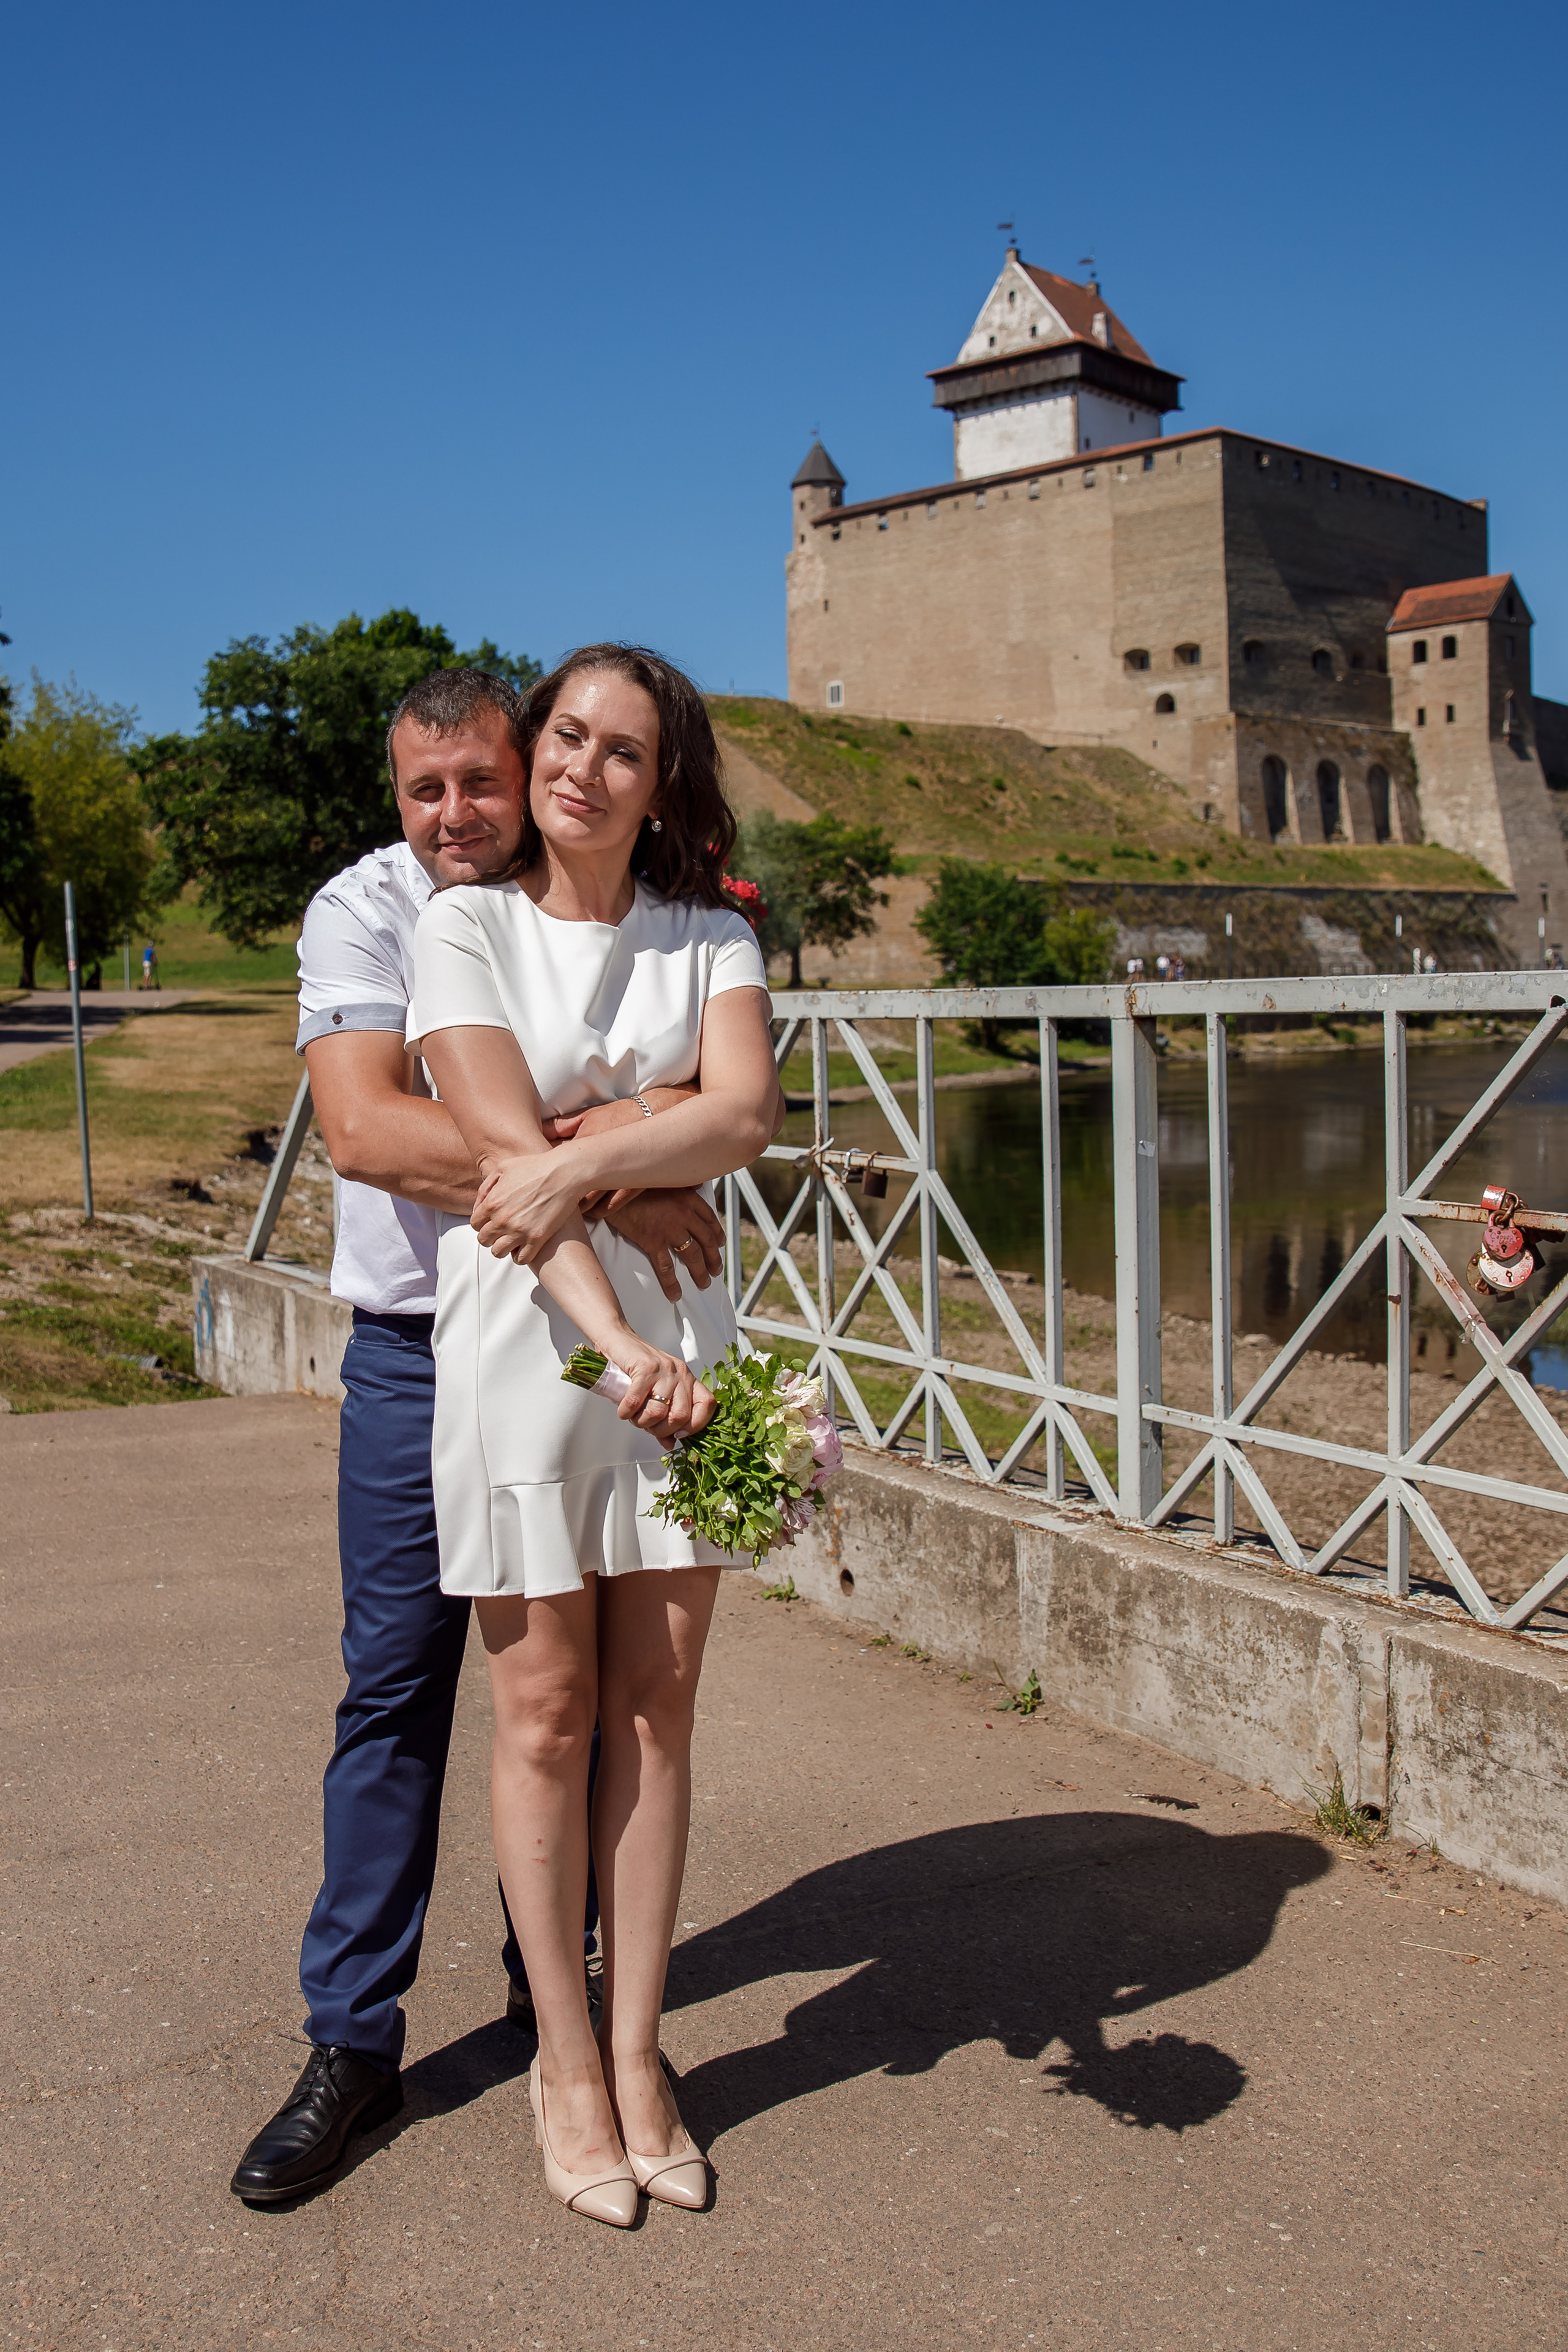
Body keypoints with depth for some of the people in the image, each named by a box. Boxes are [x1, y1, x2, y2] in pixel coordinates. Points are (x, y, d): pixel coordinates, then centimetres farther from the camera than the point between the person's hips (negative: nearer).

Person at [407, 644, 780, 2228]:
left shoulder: (707, 936, 7)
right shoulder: (466, 925, -2)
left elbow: (748, 1113, -11)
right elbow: (504, 1155, -13)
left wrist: (586, 1159, -27)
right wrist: (618, 1344, -23)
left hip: (675, 1335, 3)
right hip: (520, 1339, -2)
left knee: (656, 1705, 6)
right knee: (547, 1710, 4)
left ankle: (634, 2051, 21)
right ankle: (564, 2058, 21)